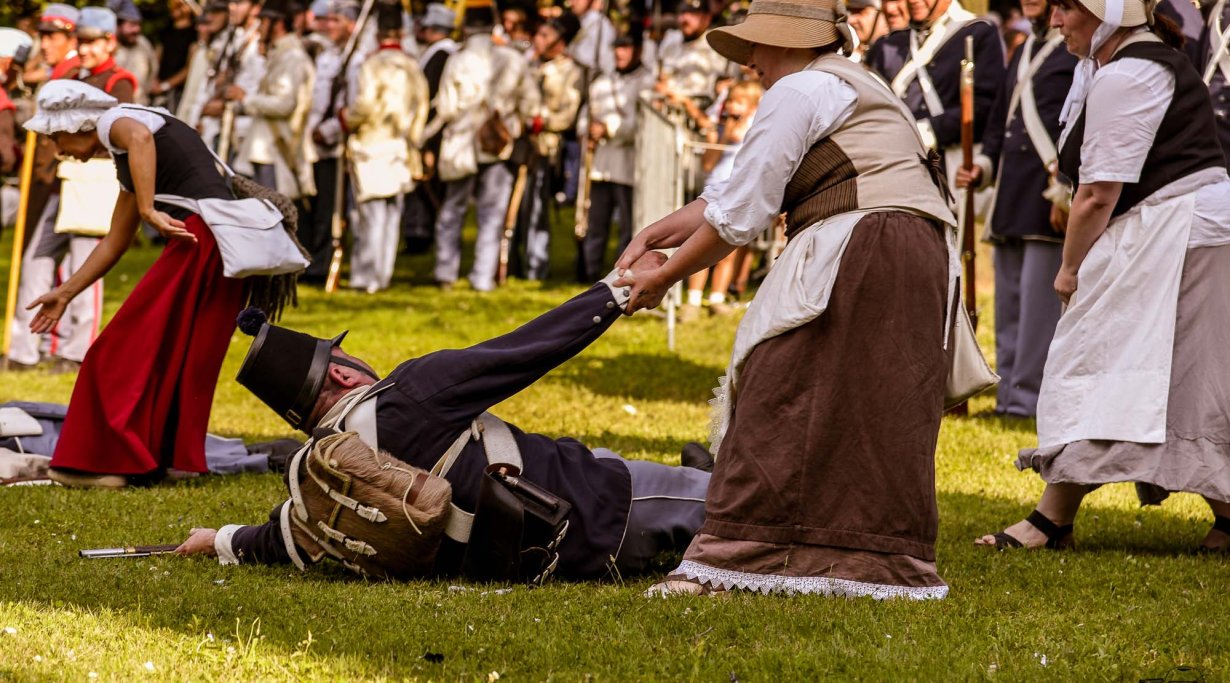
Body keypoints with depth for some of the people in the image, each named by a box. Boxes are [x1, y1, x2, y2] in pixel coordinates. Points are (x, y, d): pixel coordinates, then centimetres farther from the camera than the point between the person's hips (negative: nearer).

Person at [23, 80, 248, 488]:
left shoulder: (115, 122, 2)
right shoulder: (126, 163, 29)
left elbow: (139, 137, -24)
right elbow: (115, 241, 36)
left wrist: (149, 210, -28)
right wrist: (65, 294, 40)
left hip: (200, 234, -9)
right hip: (230, 244, 9)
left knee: (132, 349, -4)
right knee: (183, 358, 15)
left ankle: (110, 463, -2)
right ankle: (175, 458, 17)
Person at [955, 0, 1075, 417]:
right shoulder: (1024, 52, 20)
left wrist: (1064, 192, -17)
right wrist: (983, 166, 8)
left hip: (1048, 203, -9)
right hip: (1011, 200, 9)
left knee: (1039, 301, -7)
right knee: (1009, 302, 11)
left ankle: (1030, 399, -4)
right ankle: (1009, 395, 16)